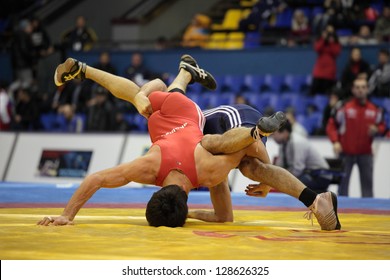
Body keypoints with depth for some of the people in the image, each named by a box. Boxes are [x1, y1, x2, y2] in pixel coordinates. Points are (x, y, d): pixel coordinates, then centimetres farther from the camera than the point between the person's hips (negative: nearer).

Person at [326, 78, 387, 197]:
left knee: (367, 183, 3)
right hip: (346, 152, -3)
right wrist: (335, 142, -14)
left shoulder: (375, 110, 4)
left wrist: (376, 130, -7)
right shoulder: (345, 107, -5)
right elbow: (331, 125, -2)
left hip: (366, 153, 3)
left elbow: (382, 126, 16)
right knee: (343, 183, 1)